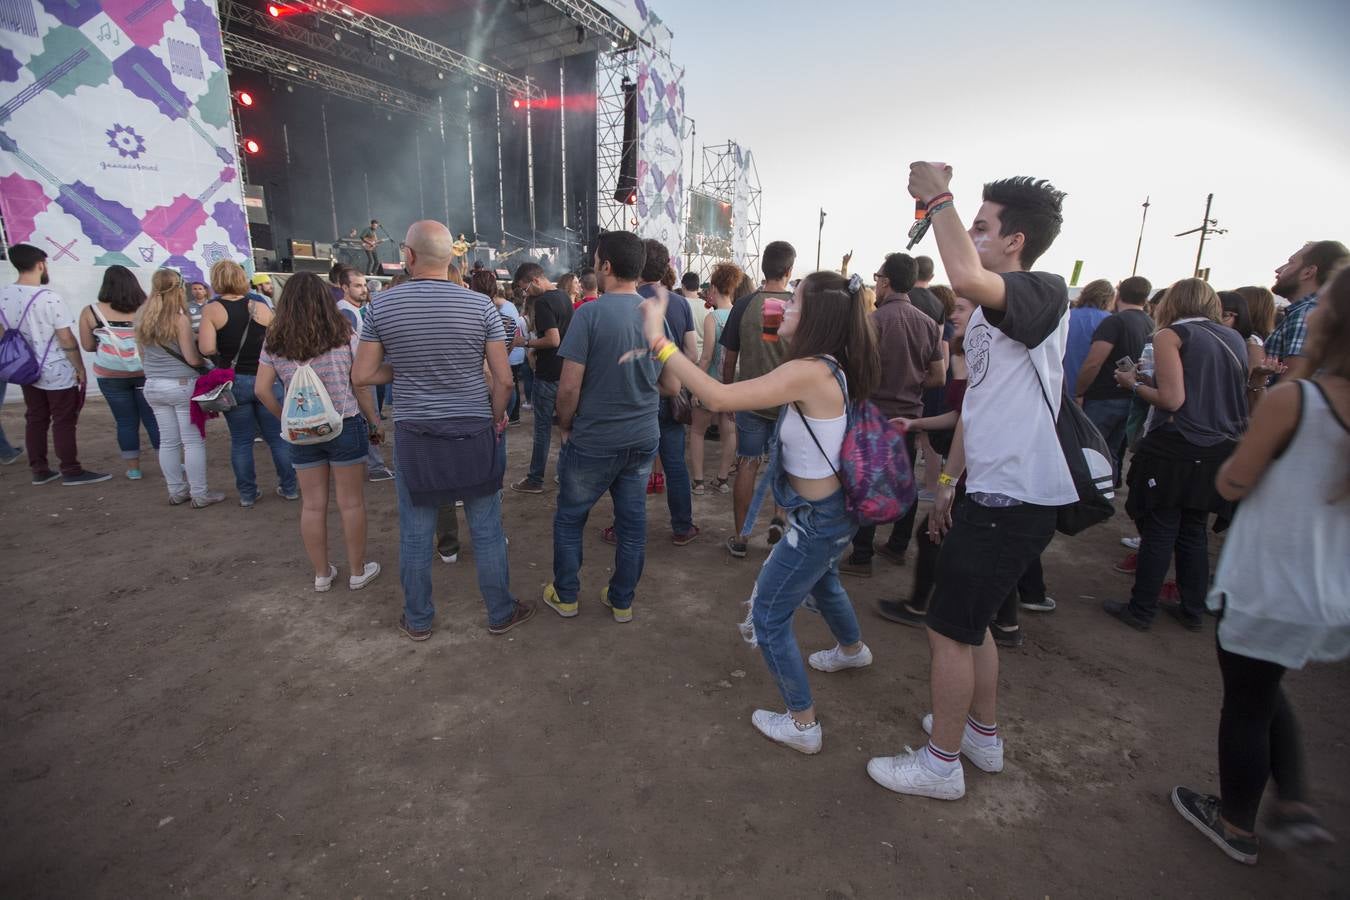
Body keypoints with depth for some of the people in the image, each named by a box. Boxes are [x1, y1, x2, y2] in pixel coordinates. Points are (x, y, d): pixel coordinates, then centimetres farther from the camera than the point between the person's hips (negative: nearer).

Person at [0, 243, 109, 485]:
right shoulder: (49, 298, -19)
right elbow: (67, 339, -18)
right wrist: (81, 368, -7)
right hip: (58, 373, -6)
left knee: (35, 420, 14)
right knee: (64, 422, 1)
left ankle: (39, 471, 21)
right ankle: (71, 472, 8)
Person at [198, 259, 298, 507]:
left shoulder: (212, 310, -6)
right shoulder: (261, 308, -1)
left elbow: (207, 349, -14)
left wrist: (226, 348, 6)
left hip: (233, 382, -1)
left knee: (241, 440, 10)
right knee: (278, 437, 10)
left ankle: (247, 494, 17)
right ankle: (289, 488, 17)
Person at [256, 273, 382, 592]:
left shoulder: (275, 341, 2)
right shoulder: (342, 334, -6)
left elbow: (262, 390, 1)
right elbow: (360, 385, -6)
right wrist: (374, 420, 4)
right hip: (345, 425, -3)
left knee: (312, 504, 12)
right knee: (351, 502, 7)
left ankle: (321, 574, 25)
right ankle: (358, 571, 19)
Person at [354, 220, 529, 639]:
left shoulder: (381, 305, -4)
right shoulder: (480, 305, -8)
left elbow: (361, 375, 0)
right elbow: (504, 379, -7)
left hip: (414, 436, 1)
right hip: (473, 434, -1)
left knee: (415, 535, 14)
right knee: (487, 532, 11)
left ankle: (418, 620, 31)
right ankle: (501, 613, 26)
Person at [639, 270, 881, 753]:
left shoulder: (808, 372, -28)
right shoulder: (831, 367, -1)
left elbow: (718, 396, -34)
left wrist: (659, 341, -31)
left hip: (817, 519, -10)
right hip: (832, 508, 10)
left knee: (768, 617, 5)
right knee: (822, 581, 36)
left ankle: (802, 724, 21)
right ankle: (852, 648, 64)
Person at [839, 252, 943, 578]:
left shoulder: (875, 320, -15)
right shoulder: (927, 322, 3)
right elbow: (939, 377, 4)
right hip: (911, 414, 6)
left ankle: (861, 557, 7)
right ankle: (897, 547, 29)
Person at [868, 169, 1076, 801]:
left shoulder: (1045, 294, -15)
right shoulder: (987, 315, 14)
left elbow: (965, 277, -38)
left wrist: (938, 198, -23)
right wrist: (949, 477, 18)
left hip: (1017, 500, -10)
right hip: (990, 490, 10)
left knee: (950, 627, 1)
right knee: (970, 621, 21)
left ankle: (941, 765, 21)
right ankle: (982, 735, 42)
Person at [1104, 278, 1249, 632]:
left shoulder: (1171, 335, -8)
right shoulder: (1235, 339, 12)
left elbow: (1172, 399, -15)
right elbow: (1235, 397, 19)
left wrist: (1134, 383, 0)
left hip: (1175, 449, -6)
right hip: (1221, 451, 6)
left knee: (1159, 531, 1)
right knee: (1194, 531, 16)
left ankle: (1141, 610, 10)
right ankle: (1193, 610, 24)